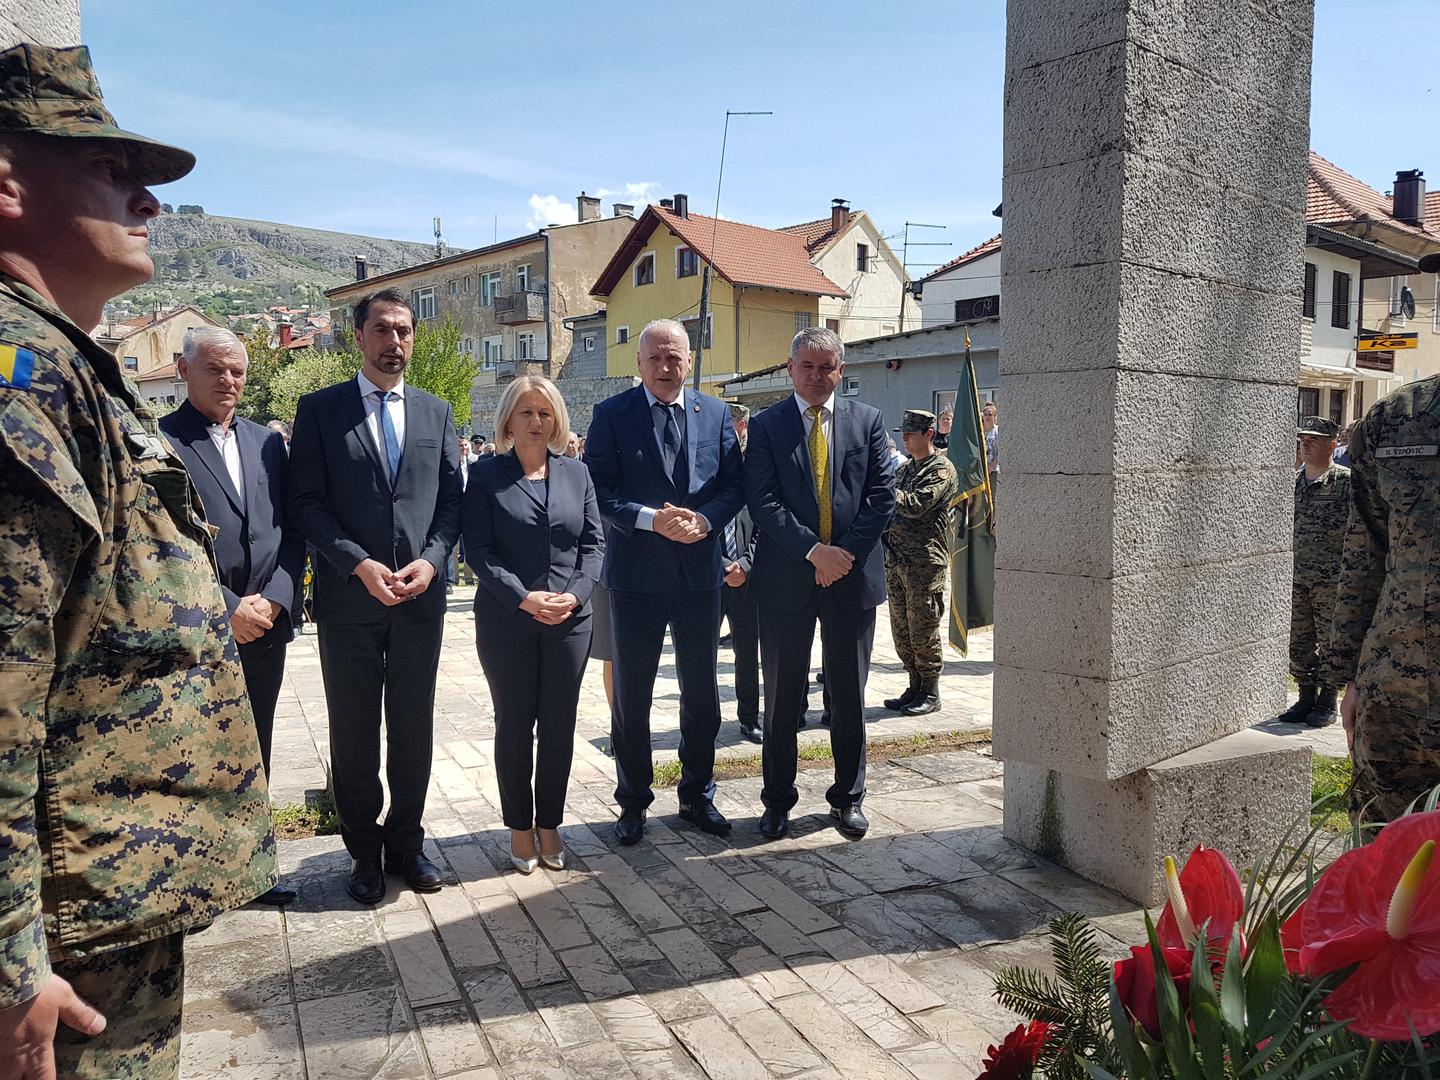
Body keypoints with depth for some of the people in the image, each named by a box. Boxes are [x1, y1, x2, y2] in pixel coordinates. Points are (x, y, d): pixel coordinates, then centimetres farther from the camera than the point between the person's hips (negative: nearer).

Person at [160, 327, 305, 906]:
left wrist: (273, 599, -5)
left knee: (252, 756, 14)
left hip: (265, 628, 5)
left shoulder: (267, 442, 12)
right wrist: (226, 610, -14)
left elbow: (292, 532, 9)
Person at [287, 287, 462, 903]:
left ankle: (405, 842, 27)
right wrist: (361, 564, -15)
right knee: (354, 733, 8)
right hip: (348, 599, -2)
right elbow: (306, 503, -4)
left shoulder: (436, 413, 10)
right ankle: (364, 852, 24)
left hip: (421, 597, 2)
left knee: (413, 730, 11)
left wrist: (430, 560, -9)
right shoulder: (320, 409, 2)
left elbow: (452, 500, 8)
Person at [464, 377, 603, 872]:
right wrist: (523, 597, -17)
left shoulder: (576, 473, 8)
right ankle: (520, 827, 22)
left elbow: (593, 542, 5)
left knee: (559, 725, 9)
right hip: (506, 621, -2)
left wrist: (575, 593, -10)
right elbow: (479, 549, -7)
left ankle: (549, 823, 24)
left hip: (569, 620, 3)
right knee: (514, 724, 7)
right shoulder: (486, 475, 0)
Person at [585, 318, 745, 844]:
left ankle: (698, 796, 31)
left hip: (701, 573, 3)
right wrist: (651, 519, -22)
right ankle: (633, 804, 25)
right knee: (631, 696, 9)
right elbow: (599, 489, -9)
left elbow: (734, 483, 3)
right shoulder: (612, 414, -3)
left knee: (701, 694, 13)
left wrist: (705, 520, -15)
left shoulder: (715, 413, 6)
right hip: (636, 574, -2)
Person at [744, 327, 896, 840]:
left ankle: (848, 798, 26)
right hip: (786, 579, -1)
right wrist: (814, 551, -16)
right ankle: (778, 801, 21)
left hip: (852, 575, 2)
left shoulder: (868, 421, 7)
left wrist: (845, 552, -10)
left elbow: (883, 494, 1)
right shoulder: (766, 425, 1)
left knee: (849, 695, 11)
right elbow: (763, 501, -8)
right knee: (782, 697, 7)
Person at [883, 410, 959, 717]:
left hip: (925, 562, -8)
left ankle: (931, 694, 8)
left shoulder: (941, 469, -8)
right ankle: (915, 687, 22)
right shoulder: (905, 468, 18)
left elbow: (916, 505, -20)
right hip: (896, 559, 8)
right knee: (901, 630, 11)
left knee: (923, 629, -2)